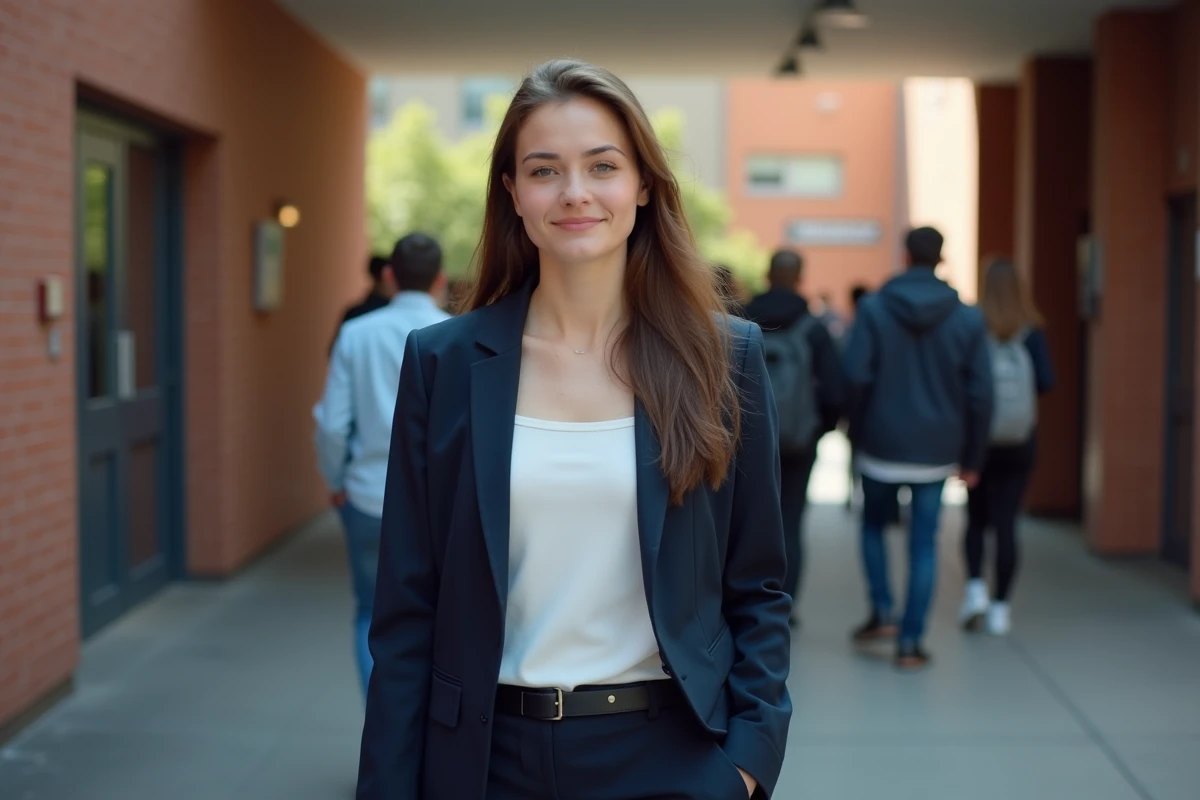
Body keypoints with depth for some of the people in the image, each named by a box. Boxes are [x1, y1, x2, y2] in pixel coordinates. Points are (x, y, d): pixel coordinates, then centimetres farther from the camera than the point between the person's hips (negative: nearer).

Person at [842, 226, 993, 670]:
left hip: (881, 445, -1)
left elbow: (857, 378, -10)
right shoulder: (968, 318, -1)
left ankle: (882, 611, 10)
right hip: (937, 451, 1)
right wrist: (971, 458, 6)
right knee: (924, 544, 7)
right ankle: (911, 641, 7)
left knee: (873, 524, 22)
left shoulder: (873, 309, -6)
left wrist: (856, 434, 2)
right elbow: (979, 394, -1)